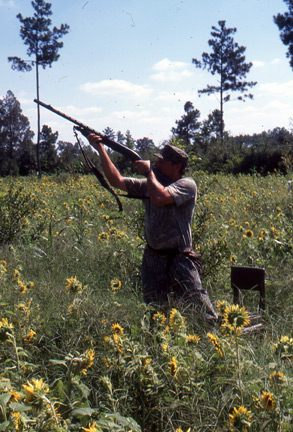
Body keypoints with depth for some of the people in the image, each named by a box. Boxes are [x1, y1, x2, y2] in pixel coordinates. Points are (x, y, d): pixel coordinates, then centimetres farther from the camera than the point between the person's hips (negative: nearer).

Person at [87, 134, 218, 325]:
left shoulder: (187, 184, -9)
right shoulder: (150, 184, 11)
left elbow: (160, 198, -26)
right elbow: (117, 180, 8)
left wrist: (148, 172, -11)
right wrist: (101, 149, 5)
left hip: (179, 259, -6)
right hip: (153, 259, 6)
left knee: (198, 304, -10)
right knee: (155, 311, 9)